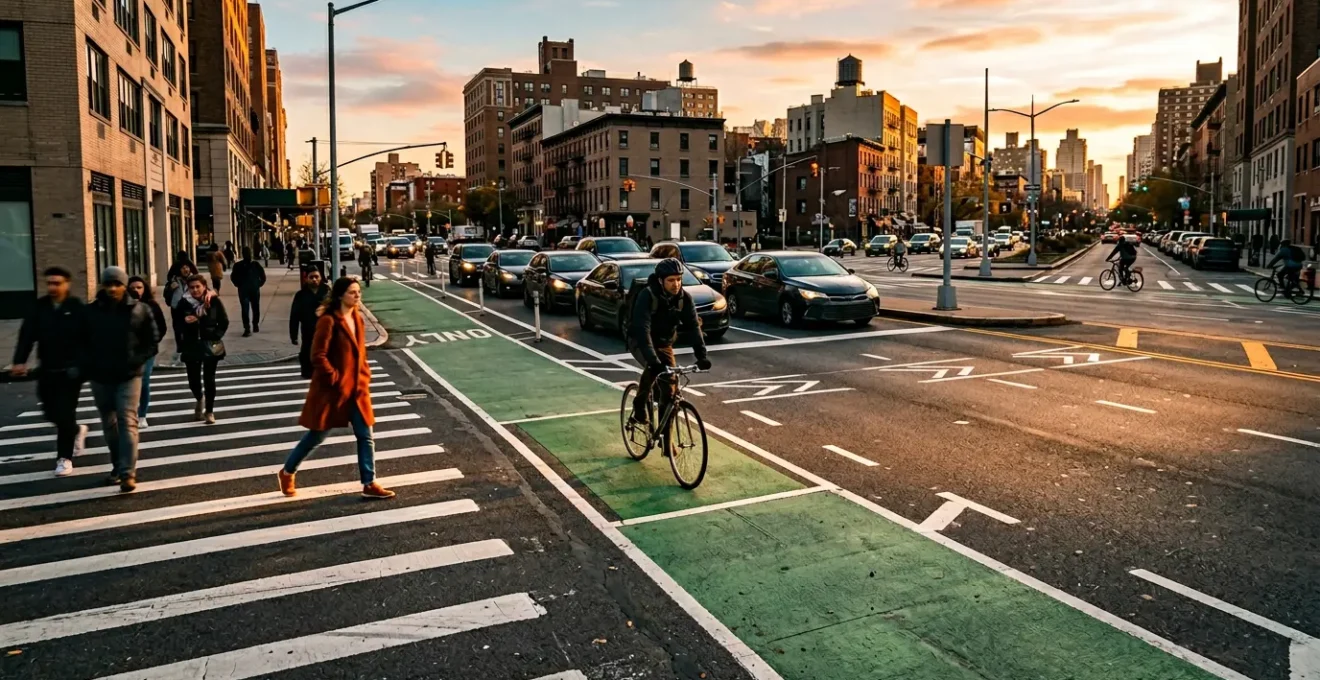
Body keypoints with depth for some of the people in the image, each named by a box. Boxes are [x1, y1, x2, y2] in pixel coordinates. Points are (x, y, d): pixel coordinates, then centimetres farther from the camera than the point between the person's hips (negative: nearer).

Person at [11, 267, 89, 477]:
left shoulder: (77, 308, -8)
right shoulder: (39, 307, 2)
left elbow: (88, 338, -9)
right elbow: (27, 335, -4)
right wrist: (19, 361, -17)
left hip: (71, 370, -4)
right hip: (47, 370, 5)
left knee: (65, 413, -3)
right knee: (51, 412, 14)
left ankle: (64, 458, 8)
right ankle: (76, 431, 43)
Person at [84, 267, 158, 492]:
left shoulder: (139, 310, -2)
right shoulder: (91, 311, 2)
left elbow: (152, 341, 2)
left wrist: (137, 360, -10)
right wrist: (89, 364, -4)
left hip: (129, 376, -3)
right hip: (100, 377, 3)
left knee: (127, 422, -11)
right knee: (109, 424, 13)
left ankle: (128, 473, -14)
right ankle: (117, 466, 29)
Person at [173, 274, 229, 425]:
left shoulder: (214, 301, -6)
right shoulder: (184, 303, -3)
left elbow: (224, 322, 0)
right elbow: (176, 323, 4)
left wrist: (216, 336, -9)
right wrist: (185, 322, -16)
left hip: (211, 346, -2)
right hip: (191, 346, 2)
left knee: (209, 379, 0)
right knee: (193, 379, 7)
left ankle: (209, 411, 14)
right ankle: (200, 399, 40)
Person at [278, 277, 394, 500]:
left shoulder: (357, 318, 7)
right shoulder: (329, 321, -17)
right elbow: (318, 356, -20)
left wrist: (364, 378, 9)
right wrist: (335, 379, -18)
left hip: (356, 389, 7)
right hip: (331, 390, -7)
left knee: (365, 436, 4)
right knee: (316, 437, 8)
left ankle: (369, 484, 10)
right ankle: (287, 472, 31)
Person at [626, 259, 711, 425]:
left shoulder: (685, 298, -16)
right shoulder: (647, 295, -30)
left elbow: (693, 326, -18)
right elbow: (642, 329, -39)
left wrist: (701, 355, -32)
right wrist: (653, 360, -50)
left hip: (664, 343, 5)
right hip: (639, 341, -5)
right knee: (653, 367, -32)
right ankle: (639, 404, -9)